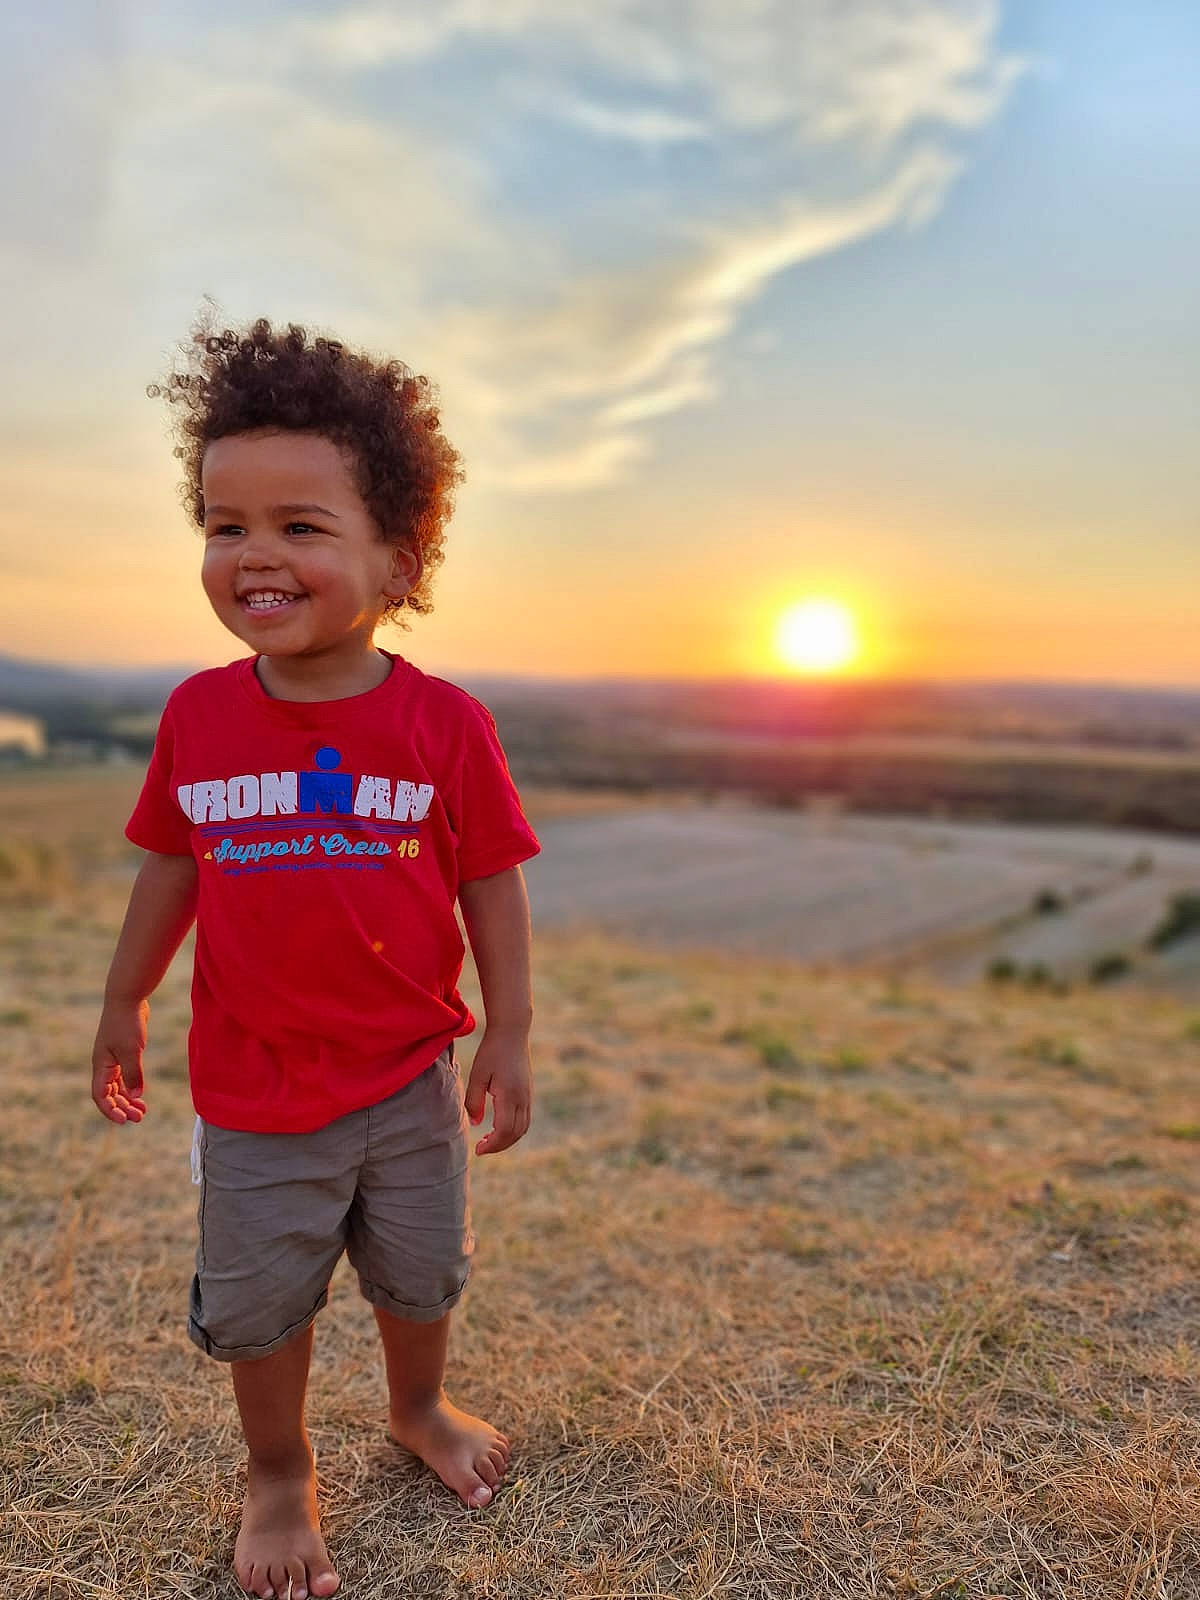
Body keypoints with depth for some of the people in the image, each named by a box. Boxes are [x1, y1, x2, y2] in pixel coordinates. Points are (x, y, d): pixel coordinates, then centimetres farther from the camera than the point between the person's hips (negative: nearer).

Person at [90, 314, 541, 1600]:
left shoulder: (444, 723, -15)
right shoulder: (198, 715, -8)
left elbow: (492, 886, -7)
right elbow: (170, 870, 4)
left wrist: (509, 1038, -6)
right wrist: (122, 1008, 12)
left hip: (409, 1081, 0)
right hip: (251, 1092, 1)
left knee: (420, 1274, 21)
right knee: (256, 1302, 16)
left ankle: (418, 1408, 52)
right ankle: (278, 1474, 44)